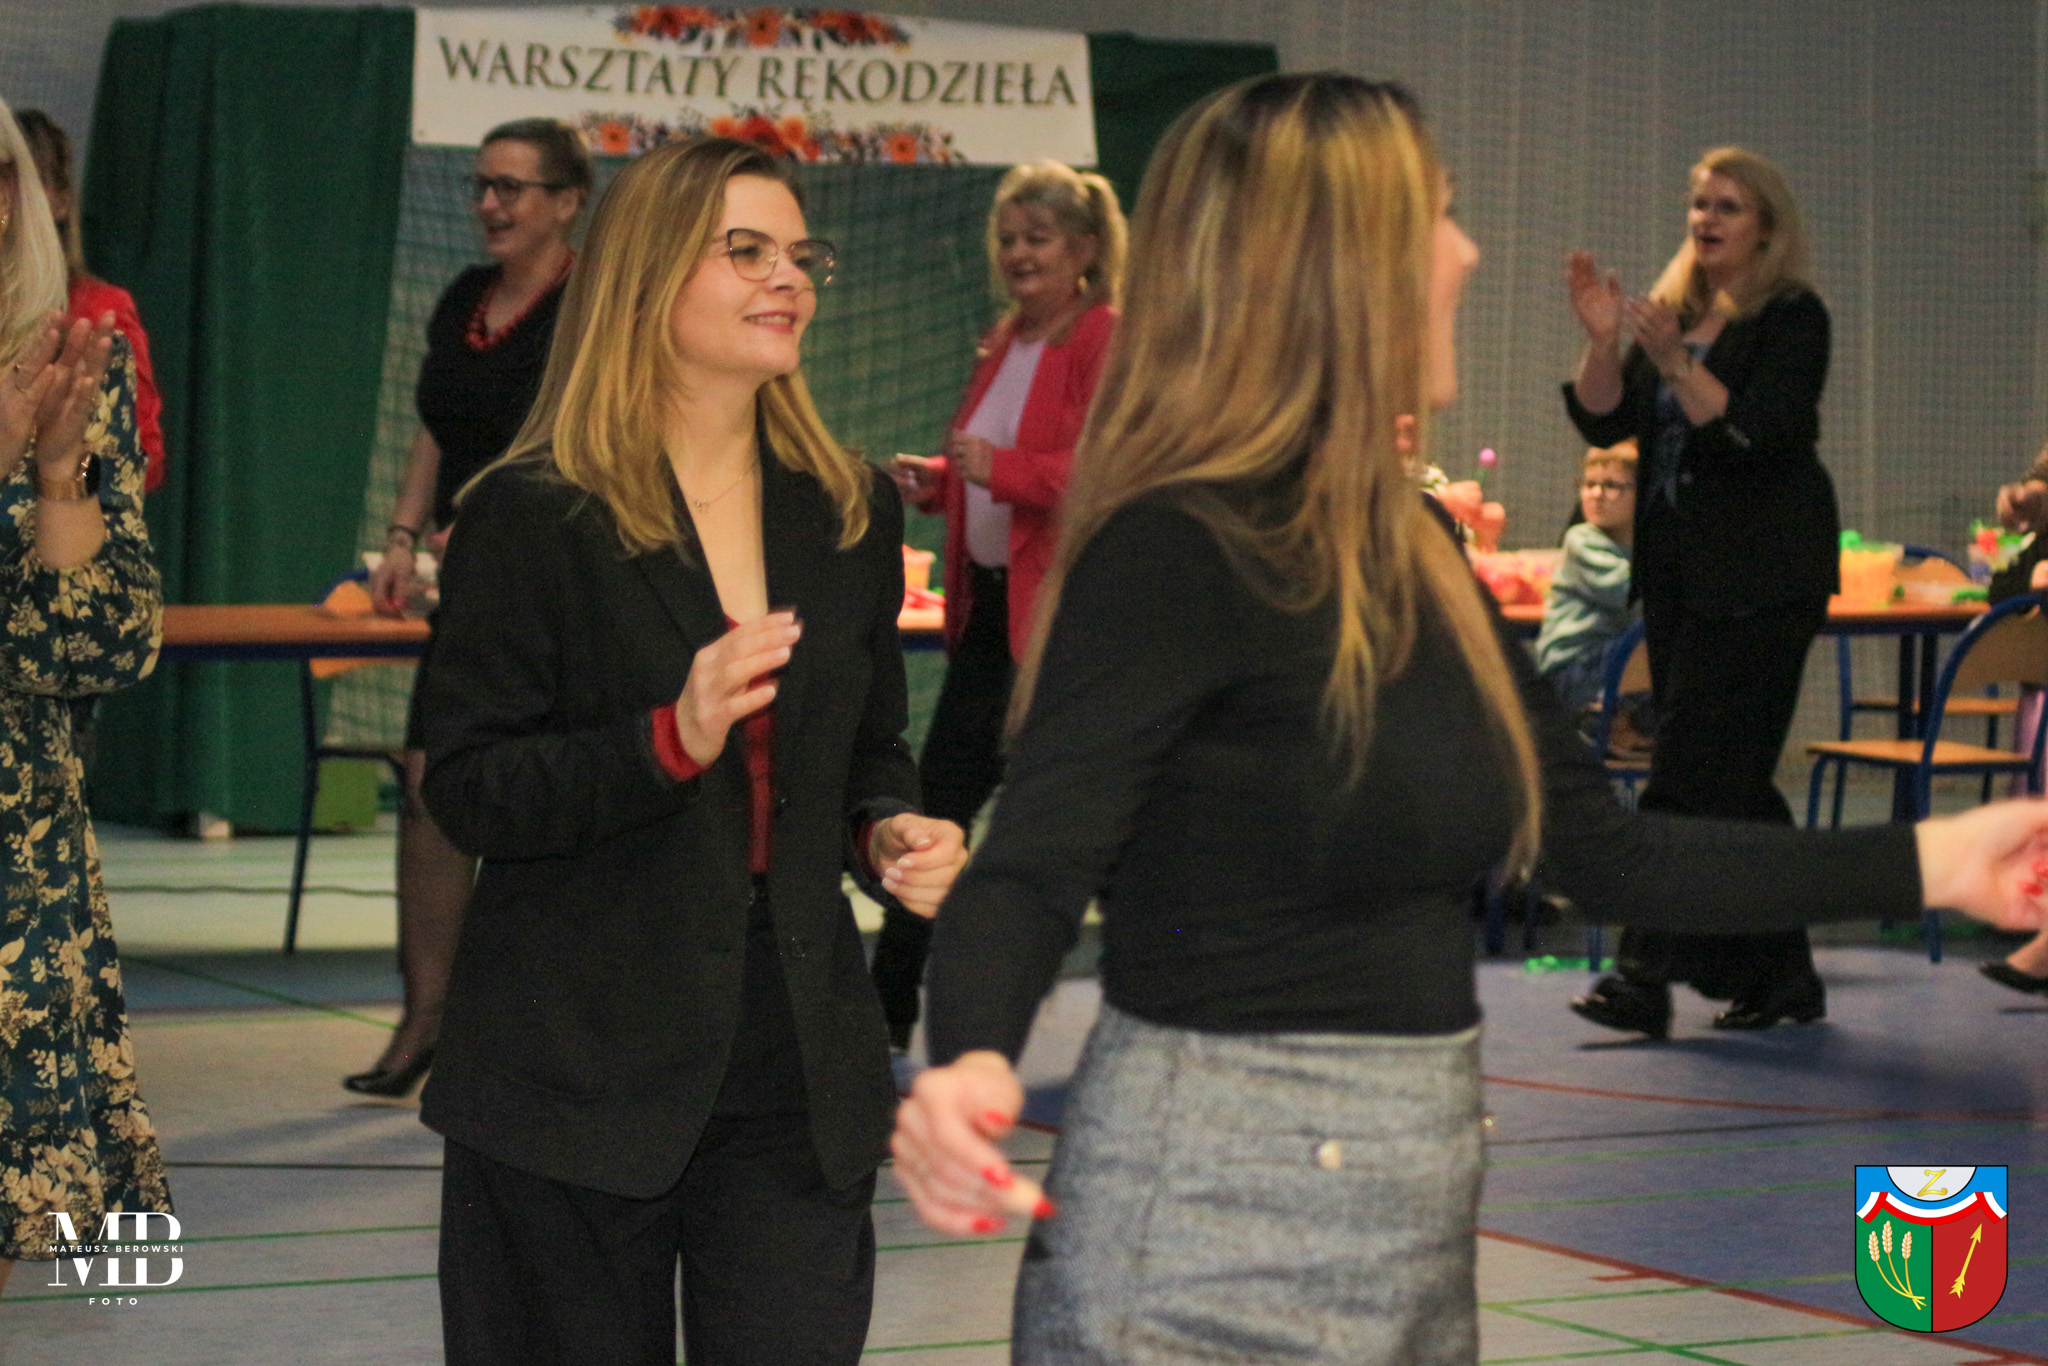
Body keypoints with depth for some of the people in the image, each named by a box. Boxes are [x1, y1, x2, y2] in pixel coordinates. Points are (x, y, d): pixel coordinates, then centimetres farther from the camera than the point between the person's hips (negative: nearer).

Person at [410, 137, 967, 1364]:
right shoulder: (533, 518, -5)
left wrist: (892, 833, -1)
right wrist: (670, 742, -22)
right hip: (578, 1068, -4)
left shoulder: (854, 513, 11)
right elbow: (470, 791, -9)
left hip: (796, 1070, 4)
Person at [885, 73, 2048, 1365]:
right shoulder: (1176, 552, -15)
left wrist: (1933, 860, 14)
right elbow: (1029, 869, -25)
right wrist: (971, 1066, -46)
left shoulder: (1414, 553, 11)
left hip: (1417, 1243, 8)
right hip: (1219, 1248, -8)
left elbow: (1607, 853, 16)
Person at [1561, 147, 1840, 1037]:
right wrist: (1603, 342, -9)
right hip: (1680, 575, 7)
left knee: (1694, 772, -12)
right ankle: (1780, 977, 17)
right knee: (1736, 780, 10)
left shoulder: (1793, 317, -6)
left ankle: (1646, 977, -15)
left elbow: (1757, 433, -18)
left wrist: (1676, 365, -26)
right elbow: (1602, 423, 6)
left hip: (1758, 578, -7)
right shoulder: (1675, 313, 15)